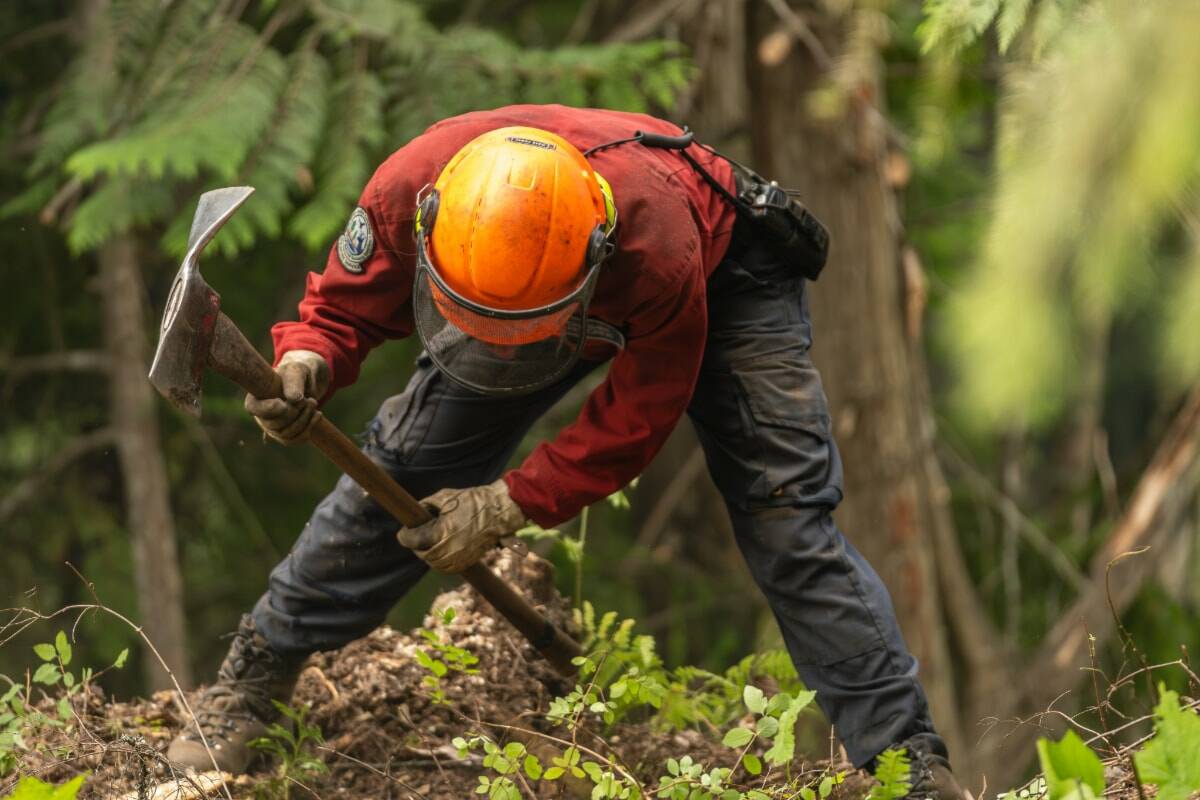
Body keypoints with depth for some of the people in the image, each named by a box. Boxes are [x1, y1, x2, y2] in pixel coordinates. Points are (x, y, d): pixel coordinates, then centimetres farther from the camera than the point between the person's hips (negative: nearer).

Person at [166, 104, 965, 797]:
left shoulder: (655, 249, -46)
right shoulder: (406, 193, -38)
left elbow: (637, 421, -29)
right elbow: (344, 306, -17)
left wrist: (508, 506, -32)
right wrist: (303, 366, -40)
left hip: (722, 276, -4)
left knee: (784, 509, -17)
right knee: (404, 463, -5)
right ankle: (254, 679, 11)